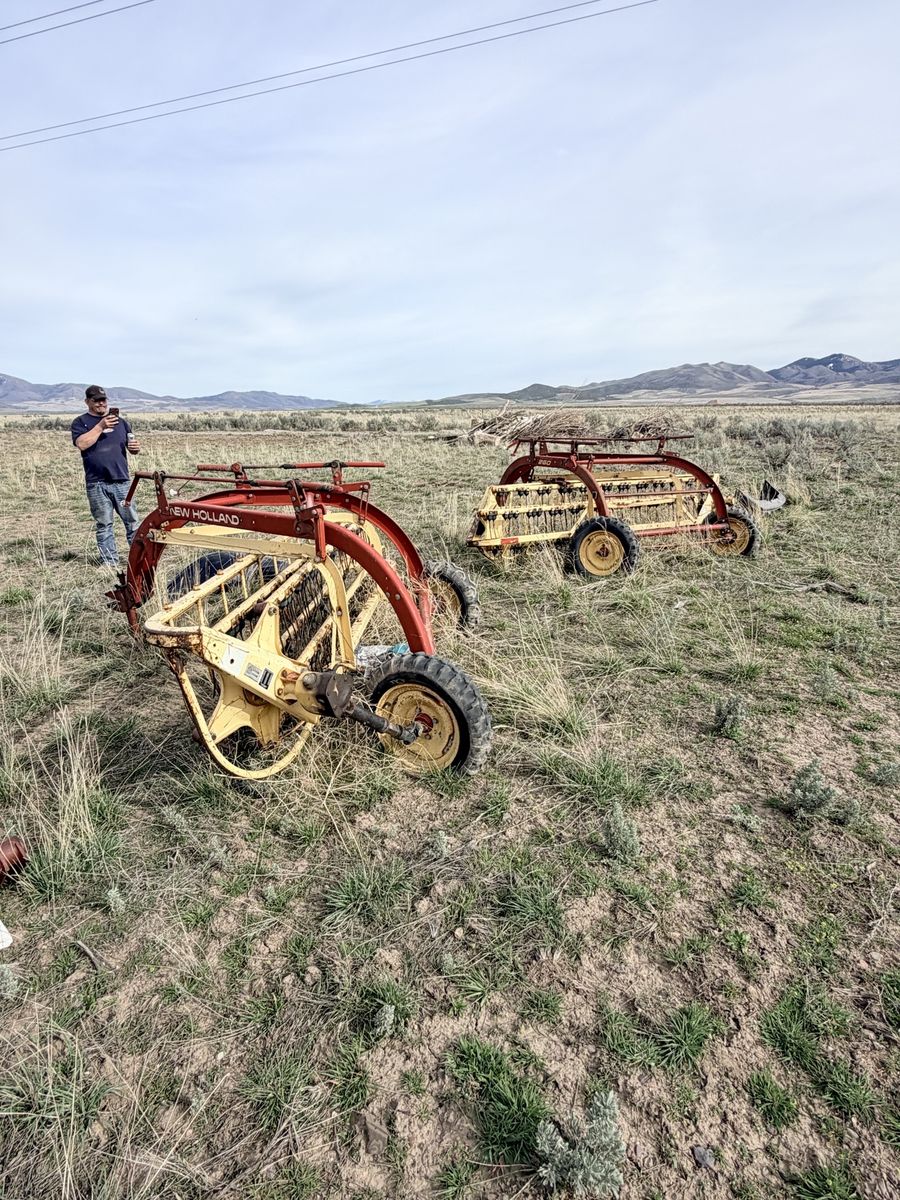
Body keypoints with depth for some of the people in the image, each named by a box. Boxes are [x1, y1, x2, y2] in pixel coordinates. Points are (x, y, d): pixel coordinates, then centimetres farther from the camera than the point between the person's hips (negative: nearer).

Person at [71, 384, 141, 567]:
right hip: (96, 483, -1)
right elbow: (82, 443, -11)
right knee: (103, 524, 3)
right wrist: (101, 426, -15)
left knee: (132, 521, -1)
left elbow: (132, 447, 19)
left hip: (121, 480, 2)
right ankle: (109, 560, 10)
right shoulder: (81, 422, 7)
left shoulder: (119, 421, 16)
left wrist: (135, 447, -5)